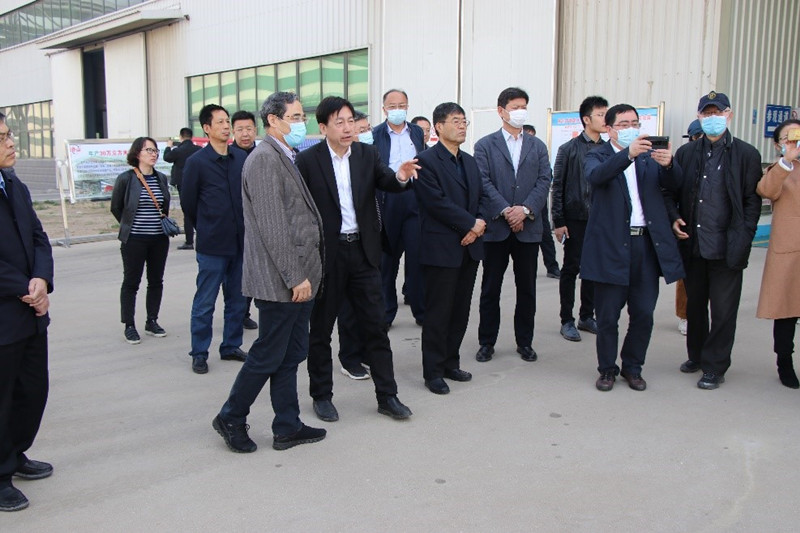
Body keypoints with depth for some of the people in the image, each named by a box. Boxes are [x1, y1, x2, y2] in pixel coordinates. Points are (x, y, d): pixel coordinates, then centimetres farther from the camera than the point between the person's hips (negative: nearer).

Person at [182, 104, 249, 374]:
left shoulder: (242, 158, 4)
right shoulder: (196, 162, -7)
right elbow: (188, 203, 2)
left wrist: (243, 227, 9)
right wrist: (207, 228, 10)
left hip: (241, 241, 4)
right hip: (212, 244, -4)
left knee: (237, 301, 13)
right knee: (205, 303, 3)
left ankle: (231, 346, 27)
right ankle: (199, 353, 15)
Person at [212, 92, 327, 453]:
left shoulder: (287, 158, 17)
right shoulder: (264, 158, -14)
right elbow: (273, 227, -20)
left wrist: (305, 274, 16)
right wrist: (295, 277, -19)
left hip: (298, 278, 9)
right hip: (280, 281, -9)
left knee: (290, 356, 14)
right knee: (268, 355, 2)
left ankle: (287, 428, 24)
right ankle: (231, 419, 20)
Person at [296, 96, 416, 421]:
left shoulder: (367, 154, 4)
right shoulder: (308, 161, -7)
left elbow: (385, 181, -8)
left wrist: (400, 176, -31)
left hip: (363, 251, 3)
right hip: (325, 254, -3)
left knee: (376, 325, 7)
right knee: (320, 329, 9)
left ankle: (387, 396, 16)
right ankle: (321, 395, 25)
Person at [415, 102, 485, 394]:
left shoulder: (470, 161, 17)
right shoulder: (427, 161, -9)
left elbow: (480, 197, 15)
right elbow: (438, 202, -17)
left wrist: (478, 226, -4)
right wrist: (471, 224, -14)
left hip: (469, 247, 7)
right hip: (441, 247, -7)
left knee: (461, 310, 12)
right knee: (438, 312, 0)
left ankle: (450, 363, 24)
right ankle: (433, 372, 10)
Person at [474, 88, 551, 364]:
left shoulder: (537, 146, 12)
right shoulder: (485, 145, 3)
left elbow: (544, 182, 2)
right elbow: (484, 183, -6)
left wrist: (525, 209, -13)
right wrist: (505, 211, -16)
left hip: (528, 227, 3)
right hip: (496, 227, -2)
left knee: (527, 289, 9)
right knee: (490, 288, 5)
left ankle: (524, 342, 21)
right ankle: (487, 342, 16)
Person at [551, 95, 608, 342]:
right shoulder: (569, 149, -3)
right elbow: (558, 187, -3)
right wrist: (558, 222, -7)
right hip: (576, 219, -3)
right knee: (571, 269, 4)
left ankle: (587, 316, 24)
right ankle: (567, 320, 13)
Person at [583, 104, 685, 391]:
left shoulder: (650, 157, 13)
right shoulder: (598, 156, 2)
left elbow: (674, 184, -2)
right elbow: (595, 176, -21)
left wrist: (668, 164, -23)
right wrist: (628, 154, -34)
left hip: (647, 244, 3)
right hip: (612, 245, -3)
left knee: (643, 314, 8)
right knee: (608, 315, 5)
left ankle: (632, 367, 26)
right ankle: (607, 369, 22)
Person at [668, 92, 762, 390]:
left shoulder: (746, 155, -1)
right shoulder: (686, 153, 8)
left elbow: (752, 201, -2)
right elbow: (672, 192, 14)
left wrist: (742, 240, -10)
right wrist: (674, 218, -4)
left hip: (726, 249, -3)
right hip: (692, 245, 4)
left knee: (723, 310, 3)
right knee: (694, 305, 16)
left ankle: (714, 367, 15)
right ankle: (696, 356, 33)